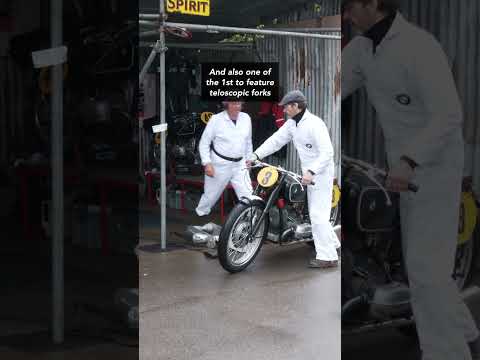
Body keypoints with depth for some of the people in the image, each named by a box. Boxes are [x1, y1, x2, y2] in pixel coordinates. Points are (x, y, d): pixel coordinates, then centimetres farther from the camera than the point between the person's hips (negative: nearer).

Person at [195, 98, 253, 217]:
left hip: (239, 165, 3)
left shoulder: (246, 118, 3)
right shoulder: (216, 119, -10)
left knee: (248, 196, -6)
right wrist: (207, 163, -13)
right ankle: (200, 216, 33)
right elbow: (204, 143, -6)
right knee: (211, 195, 10)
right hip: (220, 165, -3)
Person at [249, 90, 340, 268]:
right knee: (316, 212, 18)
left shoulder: (315, 124, -21)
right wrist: (256, 155, -7)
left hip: (321, 173, -10)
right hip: (309, 173, 10)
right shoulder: (292, 123, 7)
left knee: (318, 215, -10)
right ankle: (332, 244, 33)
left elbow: (327, 152, -26)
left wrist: (311, 172, -35)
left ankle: (327, 257, -5)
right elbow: (276, 140, 4)